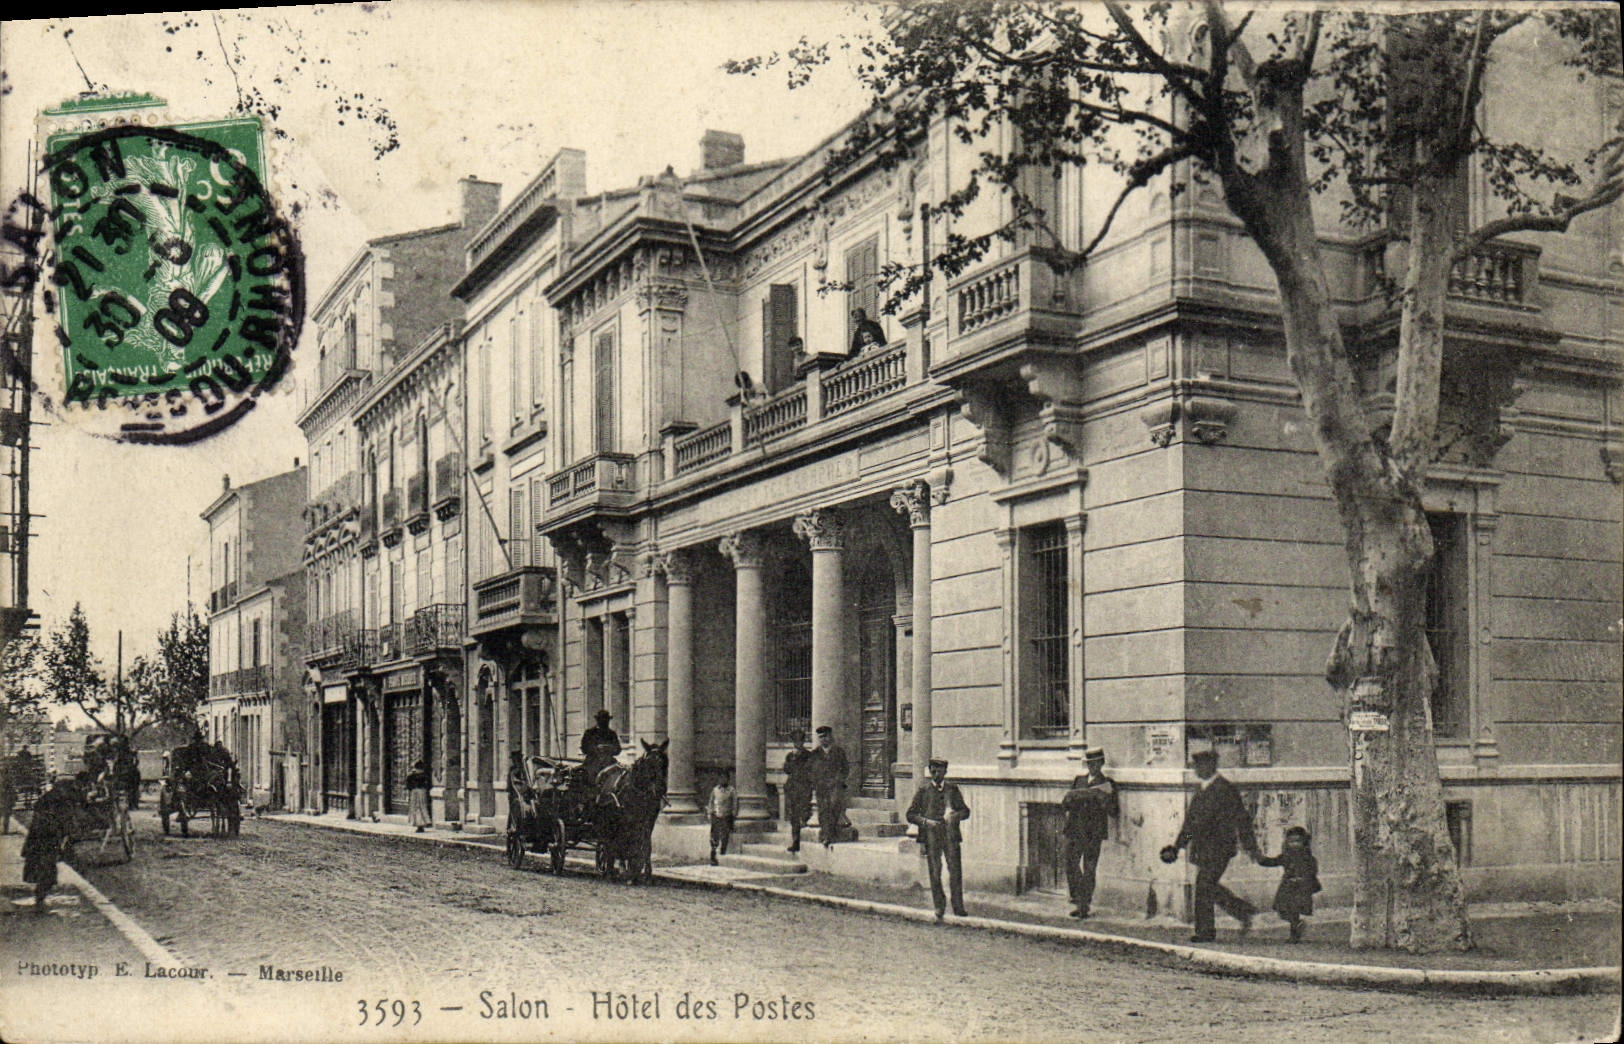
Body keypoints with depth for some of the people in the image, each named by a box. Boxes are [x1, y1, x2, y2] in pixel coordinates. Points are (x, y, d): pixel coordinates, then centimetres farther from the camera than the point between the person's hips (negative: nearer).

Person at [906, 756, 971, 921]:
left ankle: (958, 907, 4)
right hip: (931, 836, -1)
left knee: (955, 870, -4)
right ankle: (939, 907, 14)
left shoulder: (953, 789, 11)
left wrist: (956, 815, -7)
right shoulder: (923, 790, 6)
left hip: (951, 835, 1)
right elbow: (911, 814, 6)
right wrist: (926, 821, -11)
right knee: (934, 872, 1)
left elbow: (965, 811, 15)